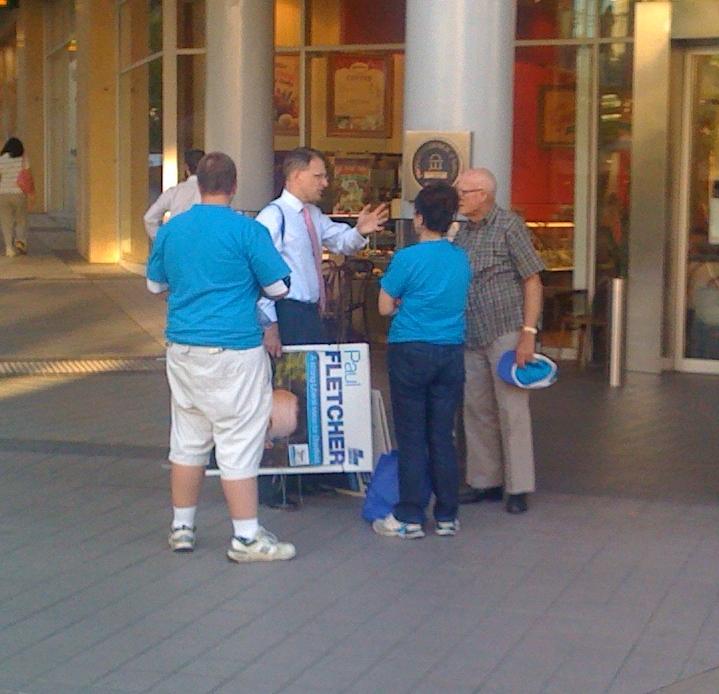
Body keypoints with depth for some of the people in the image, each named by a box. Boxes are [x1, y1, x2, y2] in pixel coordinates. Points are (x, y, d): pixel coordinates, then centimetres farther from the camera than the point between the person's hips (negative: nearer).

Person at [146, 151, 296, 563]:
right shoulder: (247, 231, -11)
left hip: (183, 348, 6)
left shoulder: (170, 230, 6)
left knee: (188, 439, 15)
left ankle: (182, 528, 23)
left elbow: (155, 284, 18)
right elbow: (279, 288, -6)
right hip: (234, 350, -6)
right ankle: (246, 537, 3)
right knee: (239, 443, -1)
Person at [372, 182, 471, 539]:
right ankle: (447, 516, 14)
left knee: (411, 439, 2)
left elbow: (386, 307, -5)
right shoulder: (461, 259, 5)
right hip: (451, 352, 5)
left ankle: (409, 518, 6)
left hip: (411, 352, -5)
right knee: (442, 437, 10)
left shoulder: (407, 258, -12)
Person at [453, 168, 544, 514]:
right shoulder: (462, 232, 11)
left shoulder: (509, 226, -8)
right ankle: (484, 482, 20)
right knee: (477, 410, 10)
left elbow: (533, 282, -9)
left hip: (506, 333, -7)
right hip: (471, 336, 7)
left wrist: (528, 333, -16)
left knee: (512, 411, -3)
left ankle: (517, 488, 3)